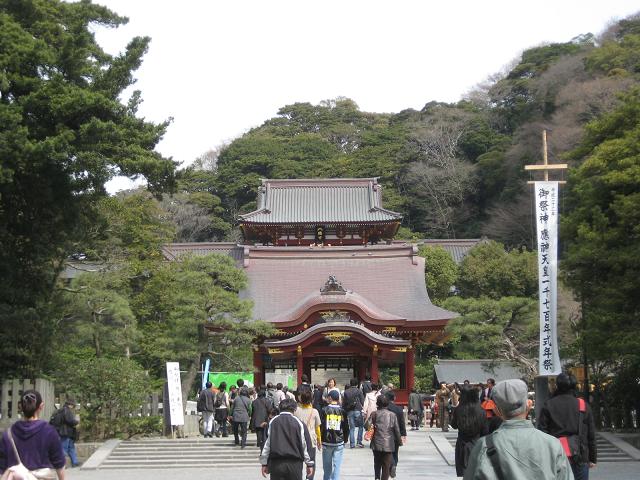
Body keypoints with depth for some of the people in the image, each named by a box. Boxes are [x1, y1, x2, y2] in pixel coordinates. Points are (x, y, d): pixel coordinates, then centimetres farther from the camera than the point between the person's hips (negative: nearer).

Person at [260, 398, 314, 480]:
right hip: (295, 464, 0)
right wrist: (309, 464, 10)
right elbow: (305, 444, 2)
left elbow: (267, 443, 1)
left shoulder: (272, 422, 2)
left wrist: (264, 463, 7)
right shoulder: (299, 423, 1)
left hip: (276, 463, 0)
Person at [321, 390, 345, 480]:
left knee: (327, 466, 14)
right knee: (337, 465, 2)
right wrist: (345, 439, 15)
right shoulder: (342, 411, -3)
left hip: (327, 442, 0)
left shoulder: (324, 410, -6)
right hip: (339, 443, 0)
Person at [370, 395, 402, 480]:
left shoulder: (374, 414, -5)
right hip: (388, 445, -1)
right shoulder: (393, 415, -6)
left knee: (377, 463, 20)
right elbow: (397, 431, -2)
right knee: (386, 465, 7)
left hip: (376, 444, 1)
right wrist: (399, 441, 10)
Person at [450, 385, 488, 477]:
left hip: (462, 445, 0)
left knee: (462, 473, 9)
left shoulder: (458, 410, -11)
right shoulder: (481, 411, -10)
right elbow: (485, 431, -4)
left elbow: (453, 425, 5)